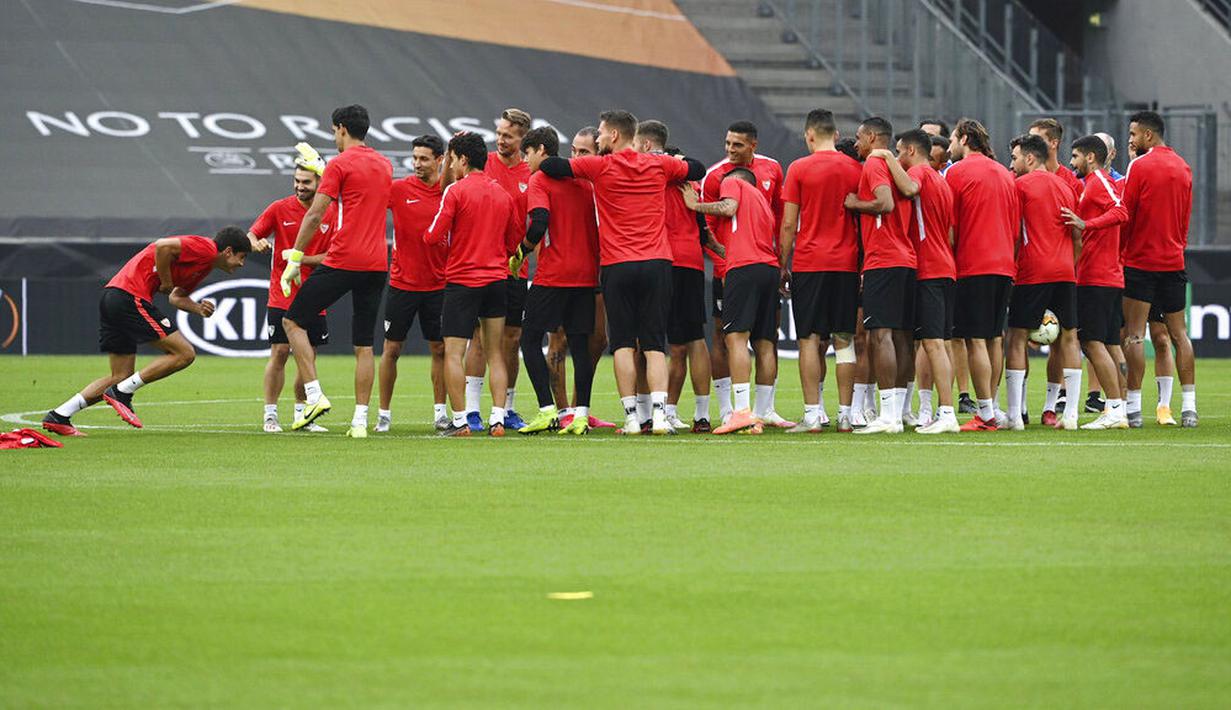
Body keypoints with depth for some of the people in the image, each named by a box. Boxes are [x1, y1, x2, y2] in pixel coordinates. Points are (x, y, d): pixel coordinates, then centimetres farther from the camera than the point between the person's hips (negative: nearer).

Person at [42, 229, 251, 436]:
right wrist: (167, 284, -11)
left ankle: (58, 416, 6)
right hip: (131, 297, -11)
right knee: (184, 354, -7)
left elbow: (177, 297, 25)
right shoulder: (206, 249, -8)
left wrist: (199, 308, 6)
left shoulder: (206, 263, 23)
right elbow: (163, 246, -22)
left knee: (121, 377, 13)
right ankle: (122, 393, -7)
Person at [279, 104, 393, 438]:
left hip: (342, 261, -6)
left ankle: (315, 396, -7)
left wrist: (295, 259, -6)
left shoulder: (340, 164, -6)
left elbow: (315, 215, -11)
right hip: (377, 262, 6)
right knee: (364, 345, 8)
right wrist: (321, 168, 40)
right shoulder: (385, 165, 14)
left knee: (293, 322, 6)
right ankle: (360, 420, 3)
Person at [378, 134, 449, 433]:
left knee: (439, 348, 4)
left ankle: (440, 411, 12)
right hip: (402, 282, -1)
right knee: (392, 348, 2)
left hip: (437, 283, 1)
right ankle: (384, 413, 10)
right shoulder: (399, 189, -3)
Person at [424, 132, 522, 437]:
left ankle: (460, 420, -6)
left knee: (453, 354, -1)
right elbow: (515, 240, 14)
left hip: (462, 280, -5)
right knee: (495, 353, 9)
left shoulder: (455, 191, -9)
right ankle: (497, 419, 1)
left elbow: (434, 237, -12)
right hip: (497, 280, 5)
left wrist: (448, 243, 10)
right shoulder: (503, 194, 9)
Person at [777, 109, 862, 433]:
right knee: (844, 340, 5)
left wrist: (783, 266, 4)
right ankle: (845, 415, 3)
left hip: (809, 262, -3)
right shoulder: (855, 169, 5)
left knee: (810, 339, -1)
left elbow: (789, 224, -4)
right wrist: (862, 262, 15)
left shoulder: (799, 169, -4)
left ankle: (812, 415, -6)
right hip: (846, 263, 3)